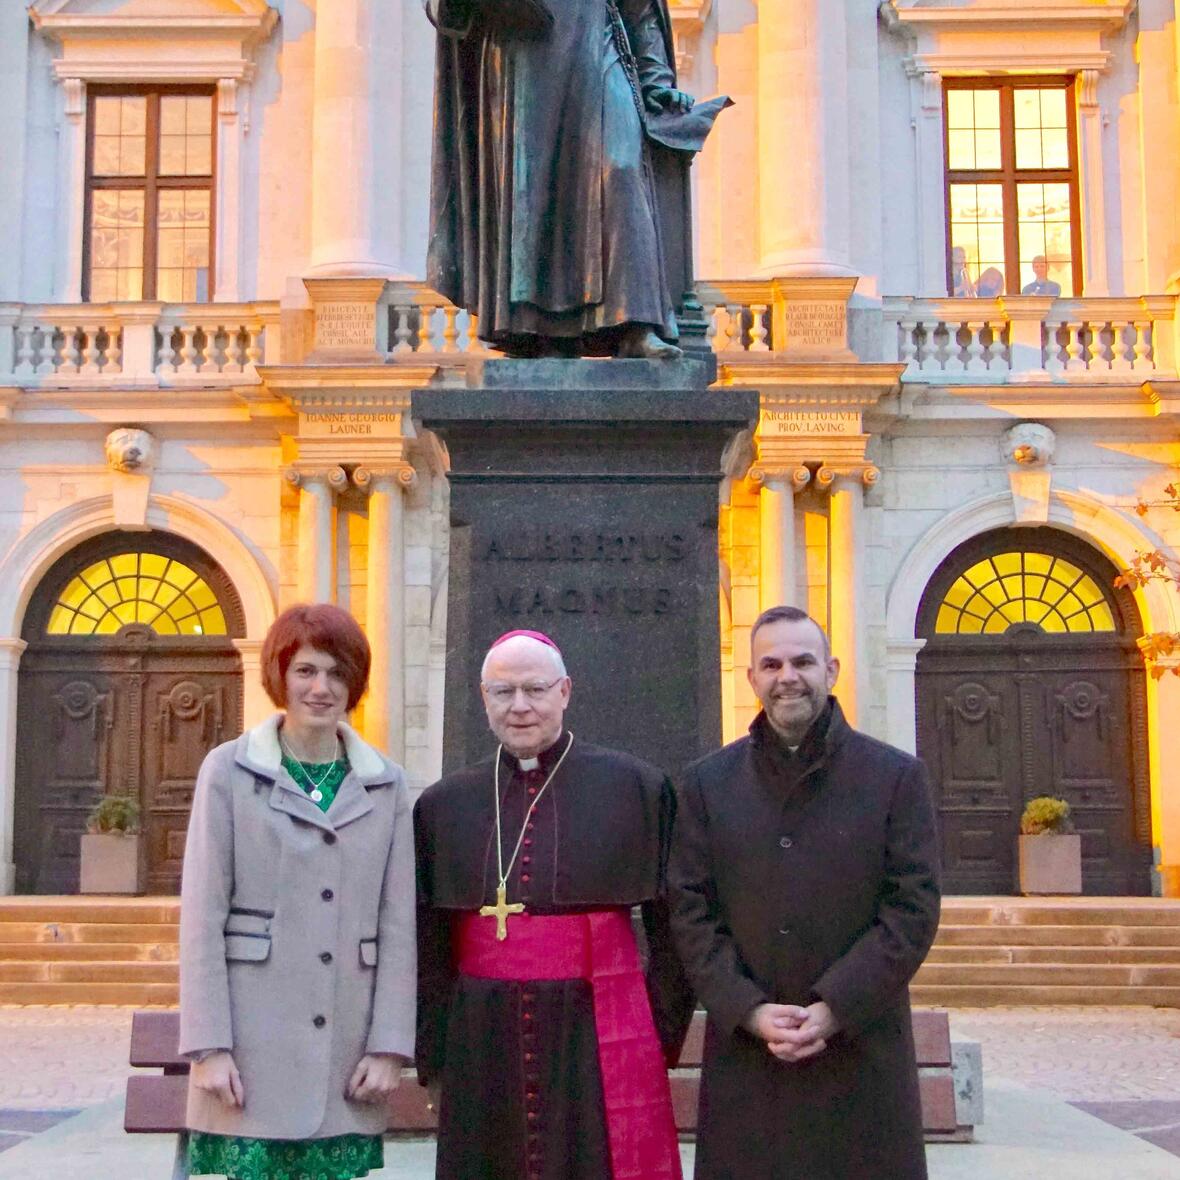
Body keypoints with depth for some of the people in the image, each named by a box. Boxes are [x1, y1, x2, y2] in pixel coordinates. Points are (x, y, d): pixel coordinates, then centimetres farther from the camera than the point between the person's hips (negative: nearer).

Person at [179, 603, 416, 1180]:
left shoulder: (385, 785, 9)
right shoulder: (229, 771, 2)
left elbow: (398, 924, 7)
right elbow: (202, 916, -1)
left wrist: (388, 1047, 1)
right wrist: (209, 1047, -7)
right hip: (252, 1058, -2)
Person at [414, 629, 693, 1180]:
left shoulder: (637, 787, 0)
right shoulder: (443, 805, 7)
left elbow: (671, 927, 3)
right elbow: (427, 944, 10)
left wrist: (662, 1034, -1)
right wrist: (432, 1054, 8)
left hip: (601, 1040, -2)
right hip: (483, 1046, 2)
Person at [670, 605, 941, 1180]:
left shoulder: (897, 776, 2)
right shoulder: (706, 783, 8)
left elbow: (914, 908, -3)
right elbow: (690, 911, 4)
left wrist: (833, 1010, -11)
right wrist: (750, 1012, -9)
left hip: (863, 1050, -1)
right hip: (743, 1051, 1)